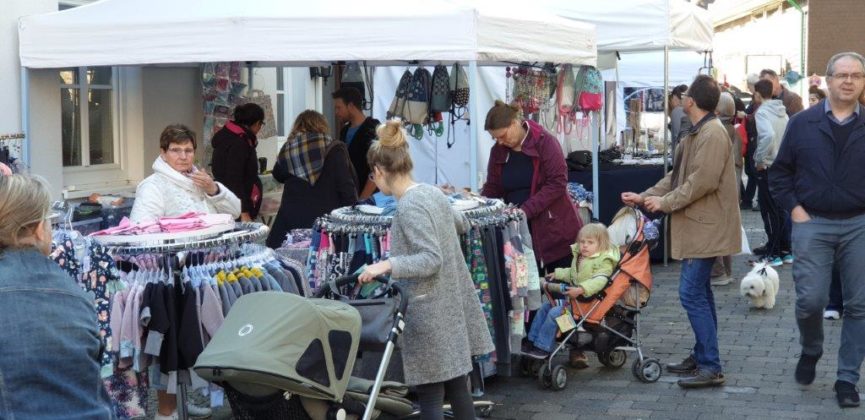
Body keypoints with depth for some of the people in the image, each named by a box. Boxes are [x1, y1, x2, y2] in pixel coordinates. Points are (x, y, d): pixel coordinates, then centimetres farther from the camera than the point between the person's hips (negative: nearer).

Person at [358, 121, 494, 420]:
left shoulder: (409, 207, -17)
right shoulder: (432, 192, 8)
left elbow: (432, 259, -23)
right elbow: (461, 224, 27)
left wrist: (387, 265, -27)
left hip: (431, 314, -9)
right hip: (452, 307, 9)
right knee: (457, 388, 16)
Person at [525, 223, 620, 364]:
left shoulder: (604, 261, -16)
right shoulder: (579, 257, 13)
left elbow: (599, 281, -33)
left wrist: (581, 289, -44)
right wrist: (558, 273, 27)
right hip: (574, 295, 10)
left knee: (554, 313, -21)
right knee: (545, 307, 9)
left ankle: (544, 348, -12)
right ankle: (533, 340, 15)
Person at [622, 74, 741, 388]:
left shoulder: (712, 134, -17)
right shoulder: (697, 133, 17)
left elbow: (703, 181, -24)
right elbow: (676, 176, 19)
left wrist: (665, 202, -15)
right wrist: (644, 197, 11)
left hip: (706, 227, -11)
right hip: (698, 225, 11)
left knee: (692, 294, -12)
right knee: (699, 293, 16)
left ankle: (711, 367, -7)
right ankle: (702, 356, 25)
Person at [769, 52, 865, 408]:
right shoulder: (802, 123, 2)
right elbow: (780, 171, 7)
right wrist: (794, 208, -3)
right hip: (813, 224, -1)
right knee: (810, 300, -4)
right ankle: (811, 351, 27)